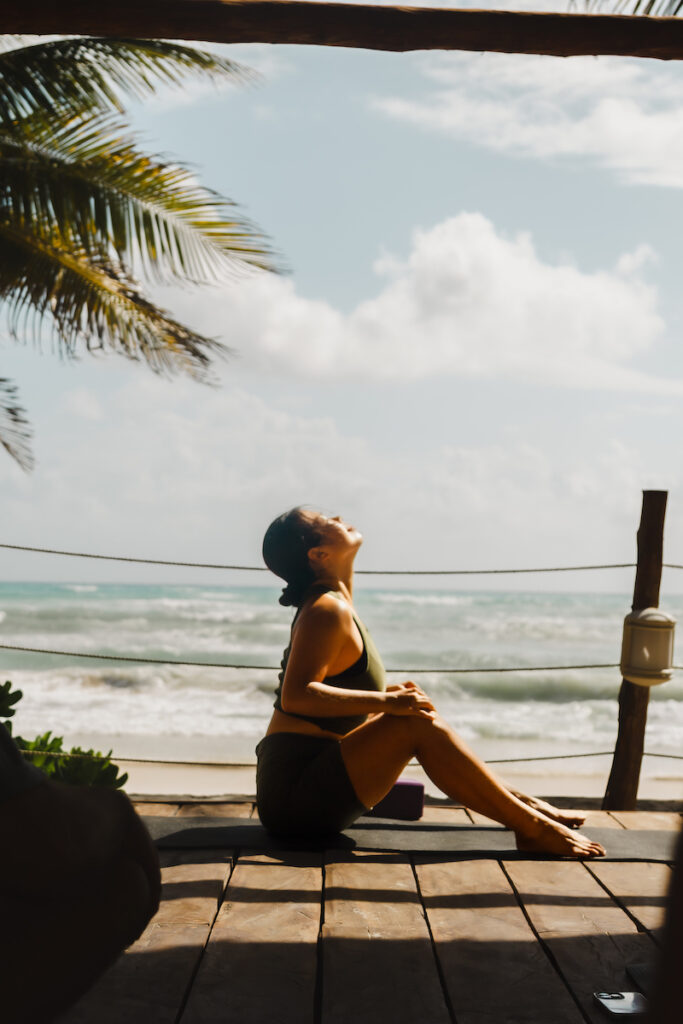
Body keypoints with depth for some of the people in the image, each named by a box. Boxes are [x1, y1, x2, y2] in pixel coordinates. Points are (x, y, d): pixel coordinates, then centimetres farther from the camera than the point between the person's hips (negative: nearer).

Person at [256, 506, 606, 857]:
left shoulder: (329, 607, 16)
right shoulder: (328, 611, -14)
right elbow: (295, 696, -26)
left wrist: (385, 698, 9)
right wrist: (386, 702, -24)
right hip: (294, 793, -10)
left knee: (414, 716, 15)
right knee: (418, 725, -18)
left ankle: (521, 803, 16)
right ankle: (532, 828, -13)